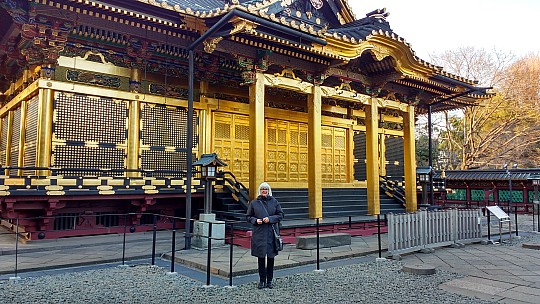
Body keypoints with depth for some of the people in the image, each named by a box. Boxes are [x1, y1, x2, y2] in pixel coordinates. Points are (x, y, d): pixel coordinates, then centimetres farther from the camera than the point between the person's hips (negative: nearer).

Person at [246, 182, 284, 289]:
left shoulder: (274, 202, 5)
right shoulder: (254, 203, 4)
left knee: (271, 258, 5)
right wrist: (255, 220, -10)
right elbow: (249, 217, 10)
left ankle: (269, 281, 18)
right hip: (259, 234, 0)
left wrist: (270, 219, -10)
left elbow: (280, 215, 5)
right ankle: (262, 281, 15)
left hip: (271, 233, 1)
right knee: (261, 257, 3)